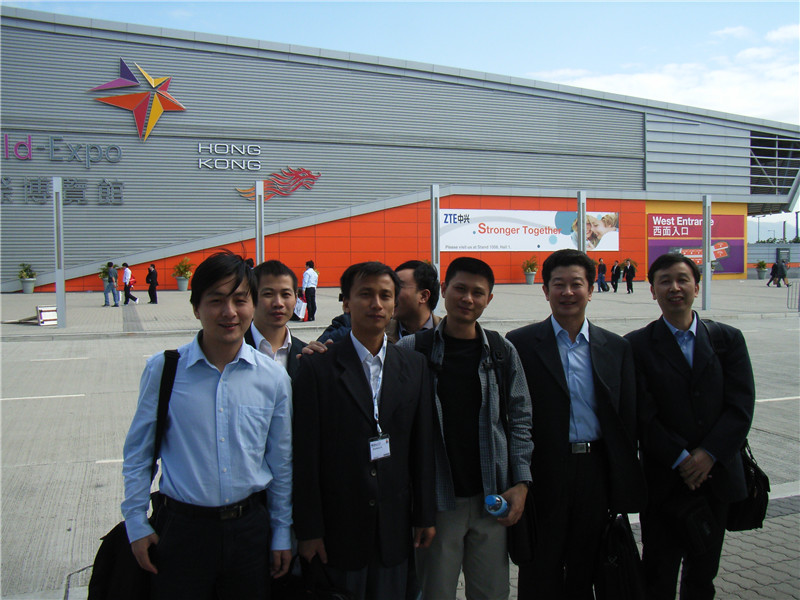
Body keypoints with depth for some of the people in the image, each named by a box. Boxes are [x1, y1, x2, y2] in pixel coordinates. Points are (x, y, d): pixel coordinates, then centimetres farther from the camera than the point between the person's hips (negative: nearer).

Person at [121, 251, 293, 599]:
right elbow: (138, 451, 3)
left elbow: (280, 462, 6)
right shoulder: (162, 369, -7)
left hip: (249, 528, 2)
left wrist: (282, 534, 9)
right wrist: (136, 523, 2)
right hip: (181, 528, -1)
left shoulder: (273, 378, -2)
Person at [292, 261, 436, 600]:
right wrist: (308, 531, -8)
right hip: (338, 529, -3)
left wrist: (425, 515, 7)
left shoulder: (414, 366, 4)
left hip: (395, 526, 3)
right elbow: (305, 456, -8)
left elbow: (423, 446, 7)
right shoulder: (317, 368, -7)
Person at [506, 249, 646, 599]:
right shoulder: (521, 344, -4)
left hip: (595, 471, 3)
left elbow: (627, 417, 6)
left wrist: (624, 485, 3)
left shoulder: (615, 348, 5)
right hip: (544, 474, -3)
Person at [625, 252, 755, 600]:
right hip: (663, 480, -2)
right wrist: (680, 460, -14)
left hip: (715, 475, 3)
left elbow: (741, 406, -3)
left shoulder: (728, 340, 5)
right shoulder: (637, 346, -3)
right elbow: (643, 414, -8)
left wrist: (708, 455, -13)